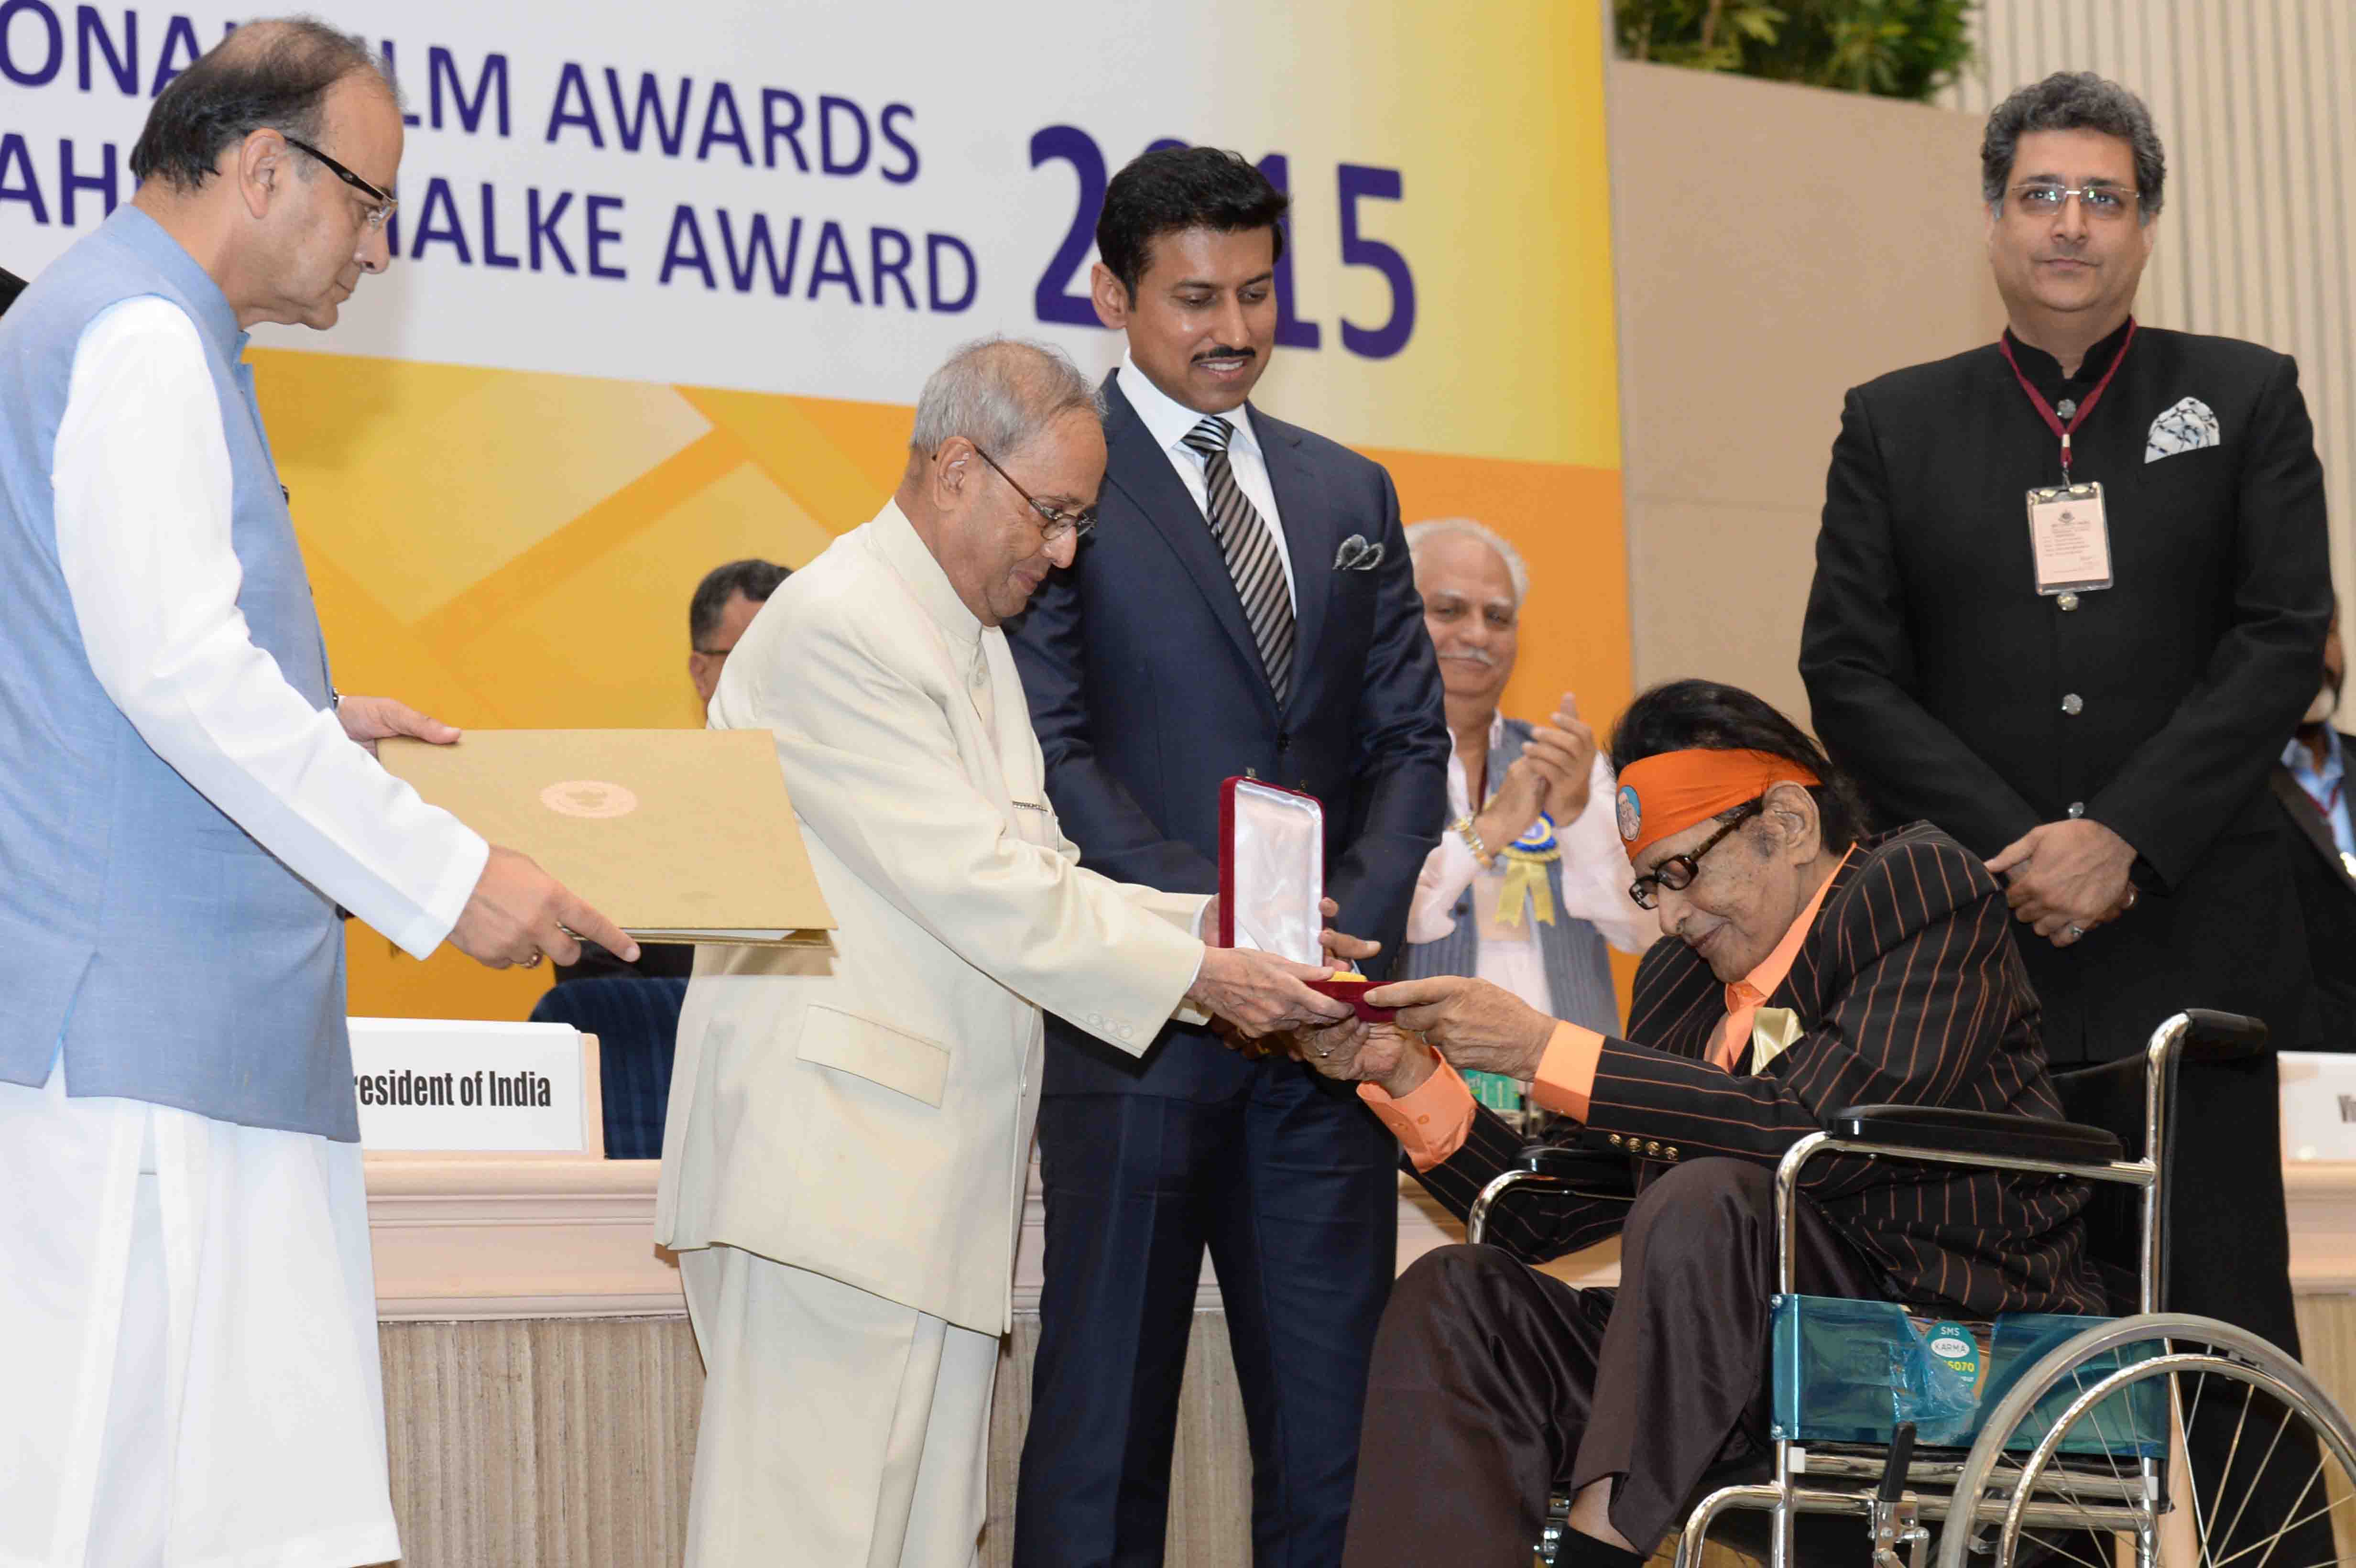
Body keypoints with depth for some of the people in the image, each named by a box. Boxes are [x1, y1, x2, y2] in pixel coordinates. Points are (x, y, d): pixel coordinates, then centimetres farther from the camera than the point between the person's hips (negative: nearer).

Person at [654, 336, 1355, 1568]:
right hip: (827, 1154, -10)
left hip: (936, 1173, 10)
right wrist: (1197, 975, -15)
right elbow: (971, 886, -17)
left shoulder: (973, 641, 22)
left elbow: (1035, 871, 19)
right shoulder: (835, 626, -12)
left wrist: (1222, 932, 5)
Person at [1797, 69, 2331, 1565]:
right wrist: (2016, 850, -7)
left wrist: (2119, 839, -10)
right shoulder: (1895, 426, 11)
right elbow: (1851, 671, 5)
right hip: (1979, 938, 1)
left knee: (2226, 1318, -1)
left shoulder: (2244, 400, 9)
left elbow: (2282, 641, 0)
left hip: (2189, 930, -1)